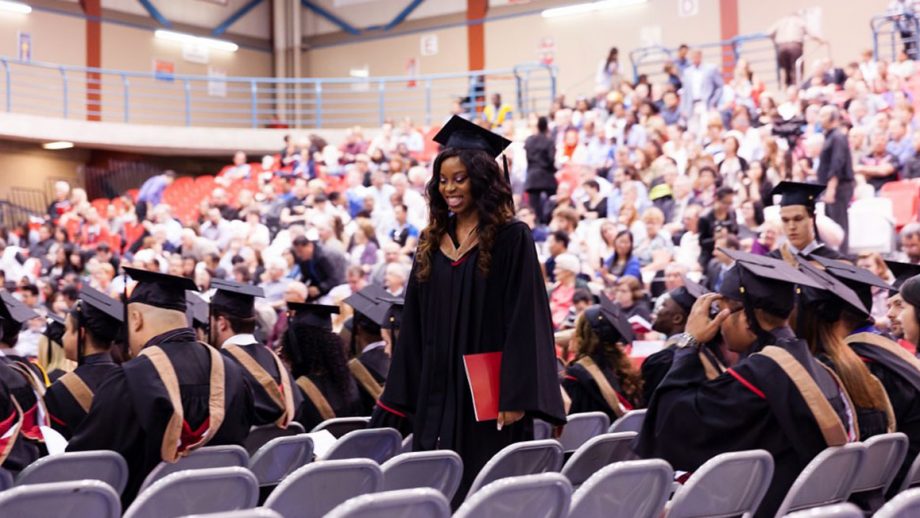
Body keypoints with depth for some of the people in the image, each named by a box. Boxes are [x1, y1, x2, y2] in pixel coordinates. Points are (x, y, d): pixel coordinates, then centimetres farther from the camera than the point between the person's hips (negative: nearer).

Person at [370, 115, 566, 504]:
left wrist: (515, 397, -18)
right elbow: (414, 324, 13)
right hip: (437, 394, 6)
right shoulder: (433, 241, 10)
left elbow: (525, 320, -12)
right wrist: (397, 399, 9)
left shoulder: (511, 238, -6)